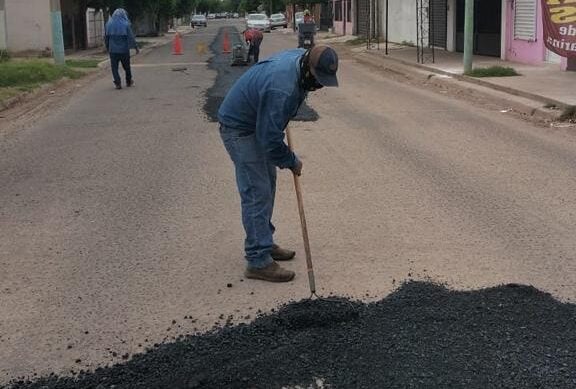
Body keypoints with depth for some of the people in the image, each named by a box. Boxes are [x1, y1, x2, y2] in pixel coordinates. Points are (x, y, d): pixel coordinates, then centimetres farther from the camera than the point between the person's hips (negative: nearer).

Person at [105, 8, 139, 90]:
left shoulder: (109, 24, 1)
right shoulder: (125, 24, -9)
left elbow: (106, 38, 6)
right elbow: (131, 37, -9)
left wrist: (107, 48, 15)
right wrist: (136, 47, -2)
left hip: (113, 50, 1)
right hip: (124, 49, -1)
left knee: (114, 67, 6)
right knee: (126, 66, 15)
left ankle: (118, 83, -5)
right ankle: (128, 82, 29)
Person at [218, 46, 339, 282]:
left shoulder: (301, 57, -8)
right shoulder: (282, 88, -37)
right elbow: (271, 139, -30)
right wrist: (291, 162, -13)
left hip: (258, 124, 10)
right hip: (239, 129, -10)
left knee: (267, 186, 16)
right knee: (257, 193, -11)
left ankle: (264, 244, 28)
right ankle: (258, 262, -6)